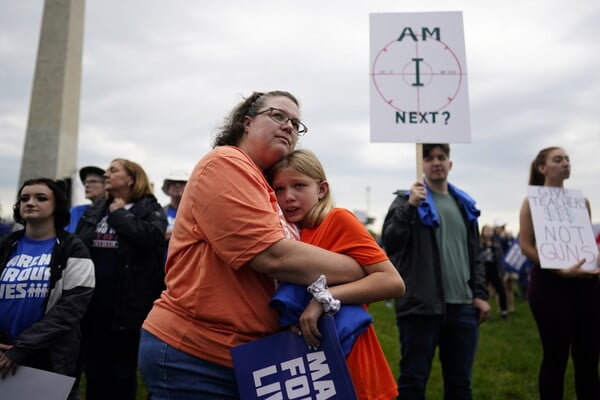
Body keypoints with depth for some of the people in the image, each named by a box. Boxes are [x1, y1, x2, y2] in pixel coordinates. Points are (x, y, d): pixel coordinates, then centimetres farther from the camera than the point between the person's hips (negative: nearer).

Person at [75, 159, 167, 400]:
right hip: (93, 305, 5)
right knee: (94, 372, 16)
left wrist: (119, 214, -10)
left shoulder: (150, 209, -2)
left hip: (127, 306, -5)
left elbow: (150, 237, -23)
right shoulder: (95, 211, 15)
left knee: (123, 374, 9)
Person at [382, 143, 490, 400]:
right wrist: (411, 206, -21)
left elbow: (475, 255, 18)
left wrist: (480, 293, 9)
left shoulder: (465, 205, 16)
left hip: (462, 306, 5)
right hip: (421, 306, -4)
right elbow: (390, 243, -13)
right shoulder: (407, 200, 1)